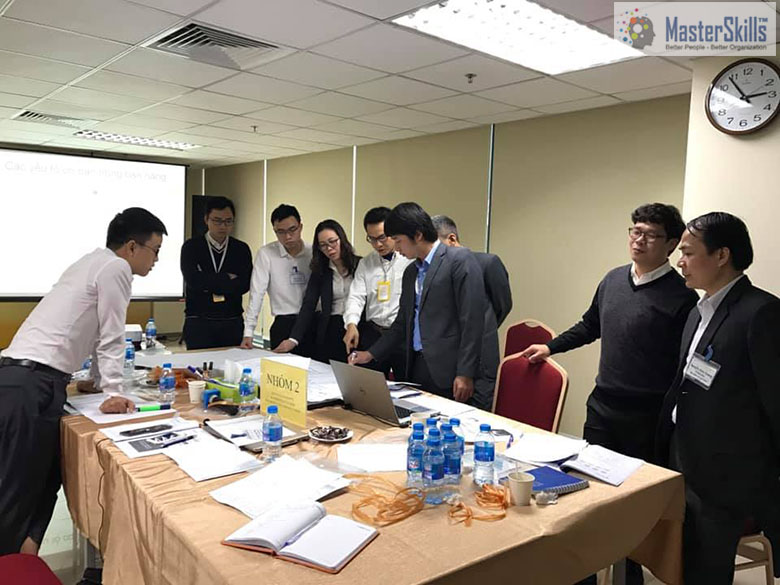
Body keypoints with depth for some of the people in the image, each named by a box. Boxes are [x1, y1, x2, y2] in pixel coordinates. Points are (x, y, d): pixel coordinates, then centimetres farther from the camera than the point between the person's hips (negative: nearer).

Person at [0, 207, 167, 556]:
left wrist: (100, 382, 34)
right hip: (32, 383, -10)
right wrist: (113, 392, -6)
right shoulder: (116, 267, -6)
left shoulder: (95, 263, 23)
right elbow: (112, 337, -8)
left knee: (44, 481, 15)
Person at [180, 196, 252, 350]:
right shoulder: (191, 247, 4)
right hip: (199, 322, -1)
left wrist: (208, 283, -8)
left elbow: (244, 284, -5)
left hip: (232, 324, 1)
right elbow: (193, 280, -11)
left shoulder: (241, 249, 8)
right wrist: (227, 278, -6)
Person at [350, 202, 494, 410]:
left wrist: (465, 374, -16)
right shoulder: (411, 272, 18)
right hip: (419, 371, 7)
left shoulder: (460, 260, -7)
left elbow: (472, 320, -12)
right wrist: (371, 354, 18)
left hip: (450, 372, -7)